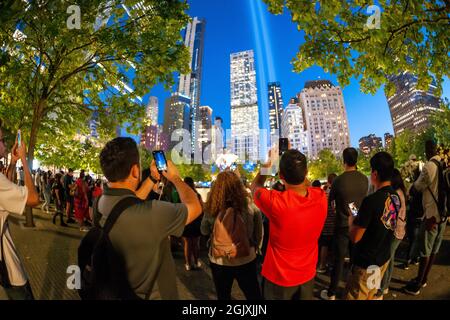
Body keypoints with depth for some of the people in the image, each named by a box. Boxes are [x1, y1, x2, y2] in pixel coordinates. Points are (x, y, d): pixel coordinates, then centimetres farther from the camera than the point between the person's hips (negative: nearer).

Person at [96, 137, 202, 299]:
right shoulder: (151, 213, -37)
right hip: (152, 294, -6)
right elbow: (195, 206, -20)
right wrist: (176, 178, -7)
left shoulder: (101, 202, -13)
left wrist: (153, 178, 8)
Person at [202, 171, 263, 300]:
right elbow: (258, 236, -8)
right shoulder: (250, 206, -20)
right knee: (254, 295, 23)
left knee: (223, 296, 25)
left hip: (219, 262, 0)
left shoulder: (211, 209, -21)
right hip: (246, 260, 0)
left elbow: (204, 232, -2)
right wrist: (253, 249, 8)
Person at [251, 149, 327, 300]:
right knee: (306, 297, 28)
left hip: (279, 277, -4)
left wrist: (267, 165, 2)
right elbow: (307, 185, 7)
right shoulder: (321, 197, -19)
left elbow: (255, 187, -9)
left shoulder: (275, 201, -32)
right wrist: (297, 165, 11)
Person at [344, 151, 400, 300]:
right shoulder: (396, 197, -2)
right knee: (371, 295, 25)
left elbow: (355, 237, -21)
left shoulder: (371, 200, -28)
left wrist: (351, 220, -4)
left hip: (366, 263, -8)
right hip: (384, 258, 8)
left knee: (355, 296, 8)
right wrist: (360, 217, 13)